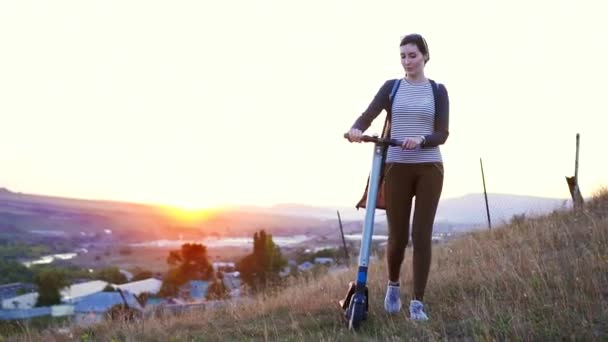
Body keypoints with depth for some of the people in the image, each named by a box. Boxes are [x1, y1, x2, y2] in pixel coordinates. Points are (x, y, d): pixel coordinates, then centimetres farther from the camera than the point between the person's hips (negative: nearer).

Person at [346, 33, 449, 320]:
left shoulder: (437, 91, 6)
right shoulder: (391, 88, 7)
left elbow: (442, 134, -2)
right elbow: (368, 115, -6)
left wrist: (420, 140, -23)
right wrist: (356, 129, -29)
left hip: (429, 168, 0)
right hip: (397, 168, 0)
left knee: (422, 235, -4)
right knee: (398, 236, 2)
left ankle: (417, 302, 3)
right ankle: (393, 285, 31)